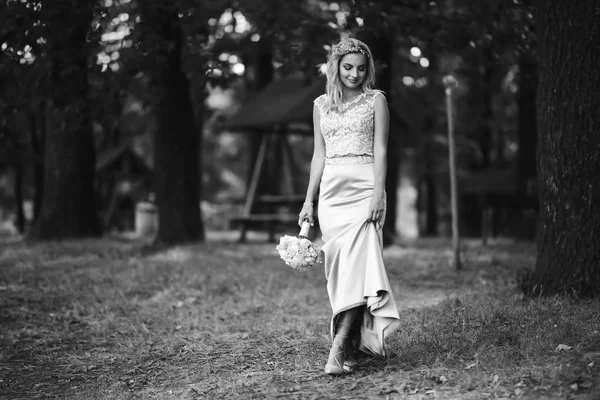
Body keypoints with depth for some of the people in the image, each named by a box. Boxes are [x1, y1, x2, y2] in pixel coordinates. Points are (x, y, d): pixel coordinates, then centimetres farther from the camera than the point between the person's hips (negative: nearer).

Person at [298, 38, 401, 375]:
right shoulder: (321, 105, 14)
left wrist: (378, 194, -14)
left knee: (356, 259, -15)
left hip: (364, 186, -4)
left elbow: (380, 150, -2)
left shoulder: (376, 100, 5)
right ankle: (354, 342, 8)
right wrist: (309, 200, 12)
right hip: (331, 190, 4)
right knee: (337, 264, 1)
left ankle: (341, 344, -22)